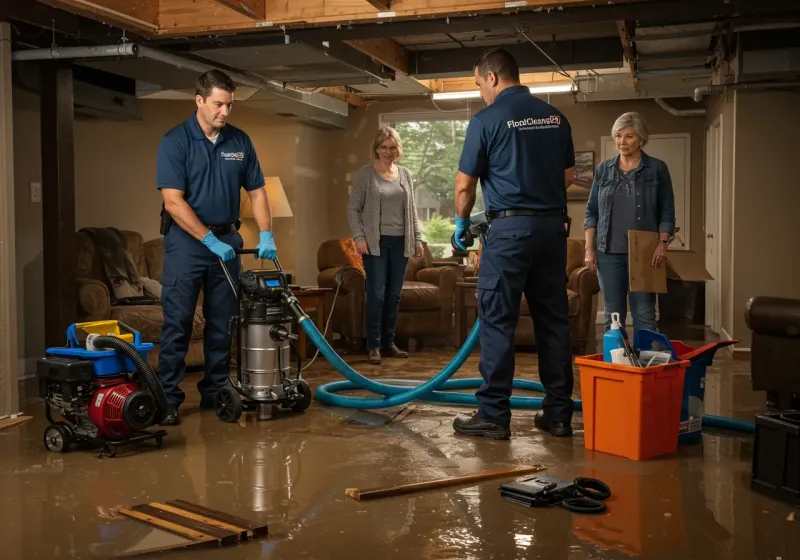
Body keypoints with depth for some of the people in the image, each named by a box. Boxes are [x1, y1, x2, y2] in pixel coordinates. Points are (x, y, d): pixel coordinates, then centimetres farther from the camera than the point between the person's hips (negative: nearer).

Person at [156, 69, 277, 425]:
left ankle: (215, 392, 20)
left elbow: (257, 192, 9)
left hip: (228, 239, 5)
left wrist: (266, 236, -4)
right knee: (177, 324, -4)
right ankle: (168, 399, 3)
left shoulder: (240, 142, 5)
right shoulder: (175, 141, -10)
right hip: (186, 240, -4)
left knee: (222, 324, 9)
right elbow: (173, 201, -16)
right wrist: (211, 241, -19)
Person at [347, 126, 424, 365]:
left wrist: (417, 240, 9)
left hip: (400, 242, 4)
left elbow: (412, 210, 15)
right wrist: (359, 237, -12)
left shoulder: (406, 175, 12)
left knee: (394, 295, 7)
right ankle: (373, 346, 1)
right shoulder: (365, 174, -1)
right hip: (376, 242, -4)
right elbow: (353, 209, -2)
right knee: (376, 295, -6)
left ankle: (389, 343, 16)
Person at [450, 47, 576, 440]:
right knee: (553, 320, 9)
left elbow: (464, 185, -3)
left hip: (510, 227, -6)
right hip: (553, 226, 6)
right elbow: (568, 175, 18)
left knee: (497, 320, -1)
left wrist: (461, 223, 13)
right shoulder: (554, 116, 11)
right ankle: (559, 413, 15)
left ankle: (493, 415, 1)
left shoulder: (487, 119, -5)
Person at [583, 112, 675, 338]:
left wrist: (662, 243, -12)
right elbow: (591, 211, 10)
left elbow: (667, 212, 2)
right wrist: (589, 248, 2)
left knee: (644, 314, -2)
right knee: (612, 315, 6)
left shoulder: (657, 169, 3)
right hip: (609, 252, 2)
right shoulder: (603, 169, 9)